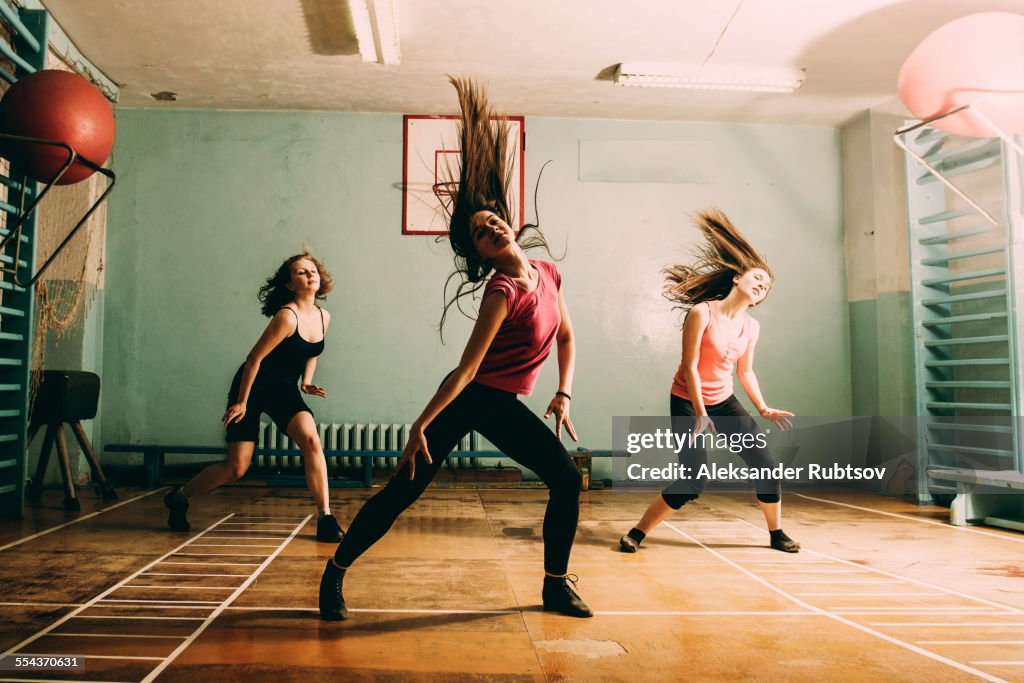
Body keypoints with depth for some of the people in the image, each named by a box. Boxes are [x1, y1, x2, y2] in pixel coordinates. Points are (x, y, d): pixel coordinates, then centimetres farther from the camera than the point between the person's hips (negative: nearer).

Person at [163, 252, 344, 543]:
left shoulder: (323, 317, 0)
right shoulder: (287, 316, -22)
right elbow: (255, 358, -18)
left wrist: (306, 381, 3)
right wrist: (241, 402, -14)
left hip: (285, 390, 5)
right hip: (254, 387, -5)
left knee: (311, 440, -21)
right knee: (236, 467, -2)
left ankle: (325, 519, -15)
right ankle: (179, 497, 26)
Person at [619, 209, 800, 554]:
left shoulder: (752, 327, 1)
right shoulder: (703, 313, -18)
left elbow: (745, 371, 13)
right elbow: (690, 367, -18)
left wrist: (763, 408, 7)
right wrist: (701, 414, -18)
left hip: (724, 402, 6)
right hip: (688, 402, -6)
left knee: (764, 463, 0)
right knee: (694, 481, -14)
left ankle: (776, 533, 22)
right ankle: (636, 533, 2)